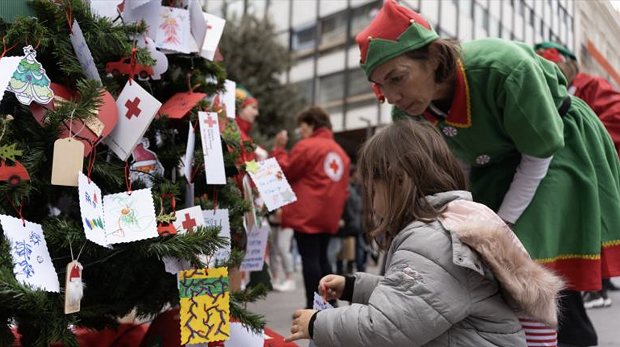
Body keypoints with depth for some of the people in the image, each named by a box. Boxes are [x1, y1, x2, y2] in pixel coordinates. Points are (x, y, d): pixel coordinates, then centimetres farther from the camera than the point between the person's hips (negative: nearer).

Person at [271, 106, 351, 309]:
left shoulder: (306, 146, -8)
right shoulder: (340, 151, 16)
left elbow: (285, 172, -2)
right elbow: (343, 186, 17)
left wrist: (279, 149, 8)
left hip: (307, 215, -8)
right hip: (329, 216, 8)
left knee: (309, 258, -4)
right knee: (321, 257, 16)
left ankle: (312, 306, -3)